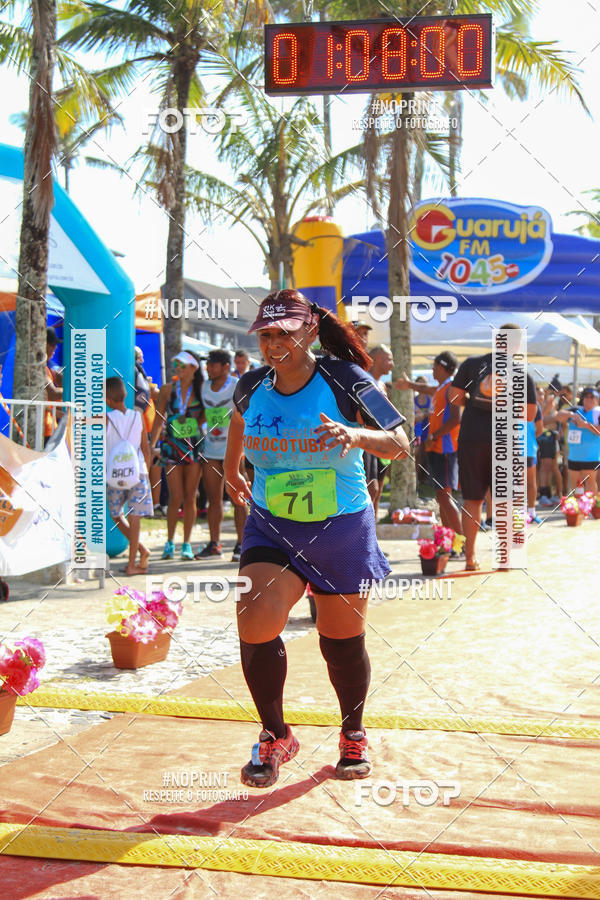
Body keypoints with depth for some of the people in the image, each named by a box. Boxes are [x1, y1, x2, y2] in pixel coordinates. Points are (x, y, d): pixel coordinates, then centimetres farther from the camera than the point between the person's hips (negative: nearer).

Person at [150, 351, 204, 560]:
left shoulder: (200, 390, 2)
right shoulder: (168, 389, 3)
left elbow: (204, 417, 11)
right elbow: (159, 418, 6)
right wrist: (152, 444, 0)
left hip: (194, 446, 0)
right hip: (172, 446, 0)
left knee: (190, 496, 3)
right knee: (176, 497, -6)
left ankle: (187, 543, 12)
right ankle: (170, 541, 10)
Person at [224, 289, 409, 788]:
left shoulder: (343, 380, -14)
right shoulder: (252, 386, -2)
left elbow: (399, 444, -17)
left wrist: (356, 434, -37)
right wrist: (231, 468, 36)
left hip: (342, 531, -2)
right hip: (270, 527, 2)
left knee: (342, 641, 9)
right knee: (255, 625, -16)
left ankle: (354, 735, 36)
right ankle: (276, 736, 7)